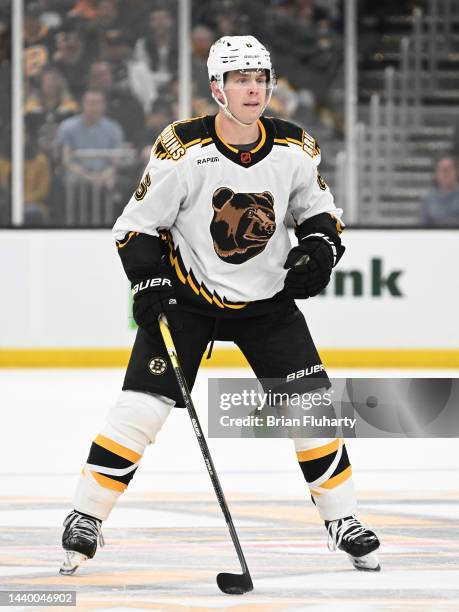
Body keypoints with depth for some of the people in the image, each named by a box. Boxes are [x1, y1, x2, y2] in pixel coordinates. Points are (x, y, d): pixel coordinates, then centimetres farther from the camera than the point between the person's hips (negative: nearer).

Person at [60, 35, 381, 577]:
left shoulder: (295, 149, -8)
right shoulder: (183, 148, -18)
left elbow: (319, 209, 9)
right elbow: (137, 225, -9)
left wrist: (319, 248, -12)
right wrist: (149, 284, -21)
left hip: (268, 299, 3)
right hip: (187, 295, -3)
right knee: (142, 405, -12)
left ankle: (343, 522, 10)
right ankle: (85, 520, 1)